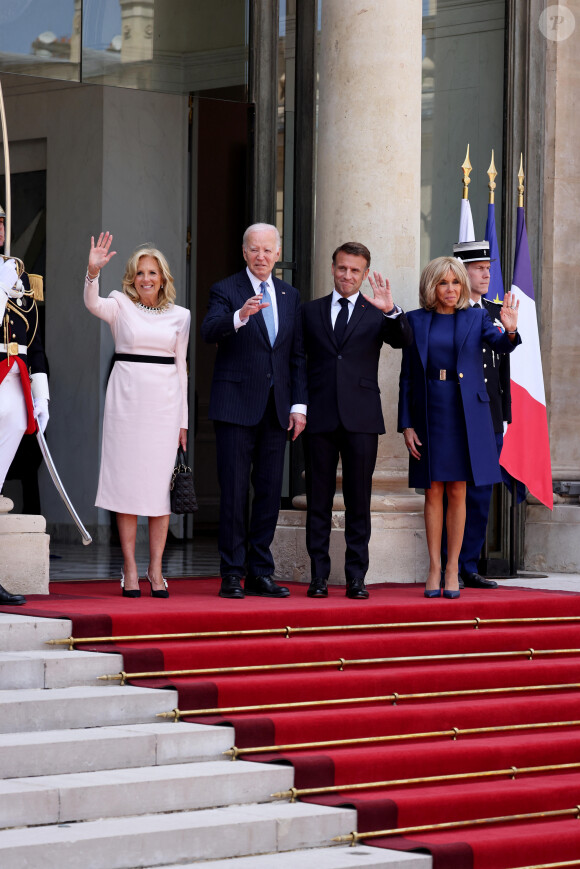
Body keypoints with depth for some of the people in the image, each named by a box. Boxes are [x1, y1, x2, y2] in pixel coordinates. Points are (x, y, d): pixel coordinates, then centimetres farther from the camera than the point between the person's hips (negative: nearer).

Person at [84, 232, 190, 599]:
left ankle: (156, 569, 5)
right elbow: (92, 304, -18)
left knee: (161, 483, 0)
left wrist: (183, 420, 9)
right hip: (127, 399, -2)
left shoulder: (180, 316, 10)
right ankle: (130, 569, 4)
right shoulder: (121, 306, 3)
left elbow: (181, 368, 11)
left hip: (164, 402, 2)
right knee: (126, 481, -1)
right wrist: (93, 272, -38)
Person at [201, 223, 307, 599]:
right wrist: (239, 317, -39)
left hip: (276, 407, 5)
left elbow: (298, 355, 14)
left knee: (270, 493, 5)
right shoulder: (225, 290, -1)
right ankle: (232, 574, 0)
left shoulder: (290, 295, 14)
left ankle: (260, 573, 11)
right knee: (235, 492, -4)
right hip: (237, 405, -4)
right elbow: (209, 331, -20)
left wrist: (299, 404, 6)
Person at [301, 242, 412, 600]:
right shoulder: (311, 311, 13)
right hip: (321, 416, 1)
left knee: (359, 502, 1)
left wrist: (392, 311, -28)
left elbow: (404, 340, -9)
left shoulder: (376, 313, 8)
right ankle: (319, 576, 7)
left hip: (361, 418, -1)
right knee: (318, 500, 2)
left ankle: (356, 577, 4)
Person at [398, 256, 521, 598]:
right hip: (429, 412, 0)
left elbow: (501, 345, -13)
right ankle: (434, 568, 10)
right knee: (433, 491, 3)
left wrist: (510, 331, -37)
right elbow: (407, 376, 5)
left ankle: (453, 568, 9)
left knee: (457, 491, 3)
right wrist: (406, 424, 0)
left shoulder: (476, 318, 5)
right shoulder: (416, 321, 5)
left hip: (465, 413, 0)